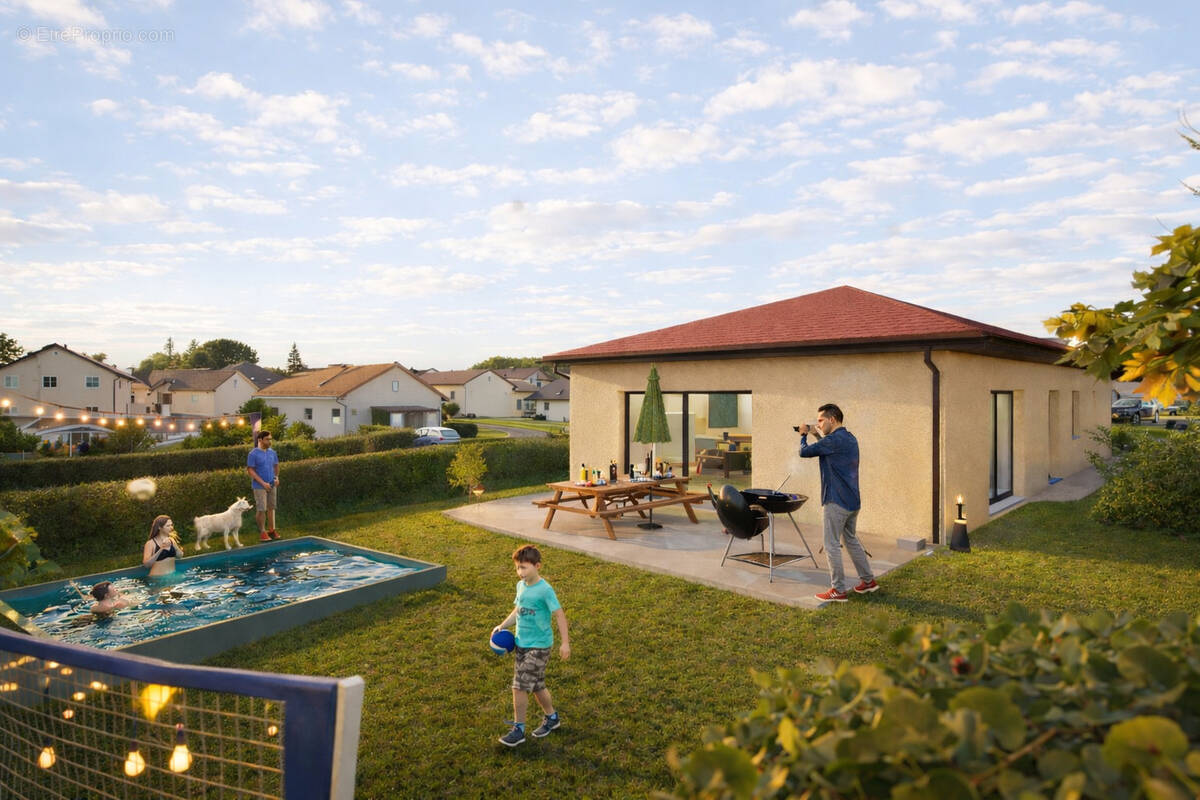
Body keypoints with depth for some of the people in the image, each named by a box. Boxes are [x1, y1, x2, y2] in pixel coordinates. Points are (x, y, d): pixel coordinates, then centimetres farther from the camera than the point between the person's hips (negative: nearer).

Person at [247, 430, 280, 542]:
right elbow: (251, 470, -11)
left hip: (272, 485, 5)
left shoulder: (272, 453, 6)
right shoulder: (253, 454, -9)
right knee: (261, 509, -5)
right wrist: (263, 483, -16)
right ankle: (262, 532, 5)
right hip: (259, 486, -5)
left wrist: (277, 477, -2)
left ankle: (271, 530, 16)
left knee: (271, 507, 8)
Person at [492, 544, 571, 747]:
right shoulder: (521, 585, 3)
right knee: (536, 685, 17)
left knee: (520, 686, -7)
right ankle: (551, 717, 38)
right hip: (522, 643, 7)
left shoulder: (545, 590, -19)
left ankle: (518, 729, 8)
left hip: (539, 646, -7)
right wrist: (502, 626, 6)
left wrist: (565, 642, -19)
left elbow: (559, 615, -17)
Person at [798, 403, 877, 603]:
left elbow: (804, 452, -14)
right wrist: (816, 434, 18)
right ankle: (868, 580, 30)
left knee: (832, 545, -1)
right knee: (851, 540, 22)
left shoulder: (834, 440, -19)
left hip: (837, 501, -10)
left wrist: (804, 435, 5)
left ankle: (839, 590, 3)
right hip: (852, 500, 10)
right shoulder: (850, 439, 11)